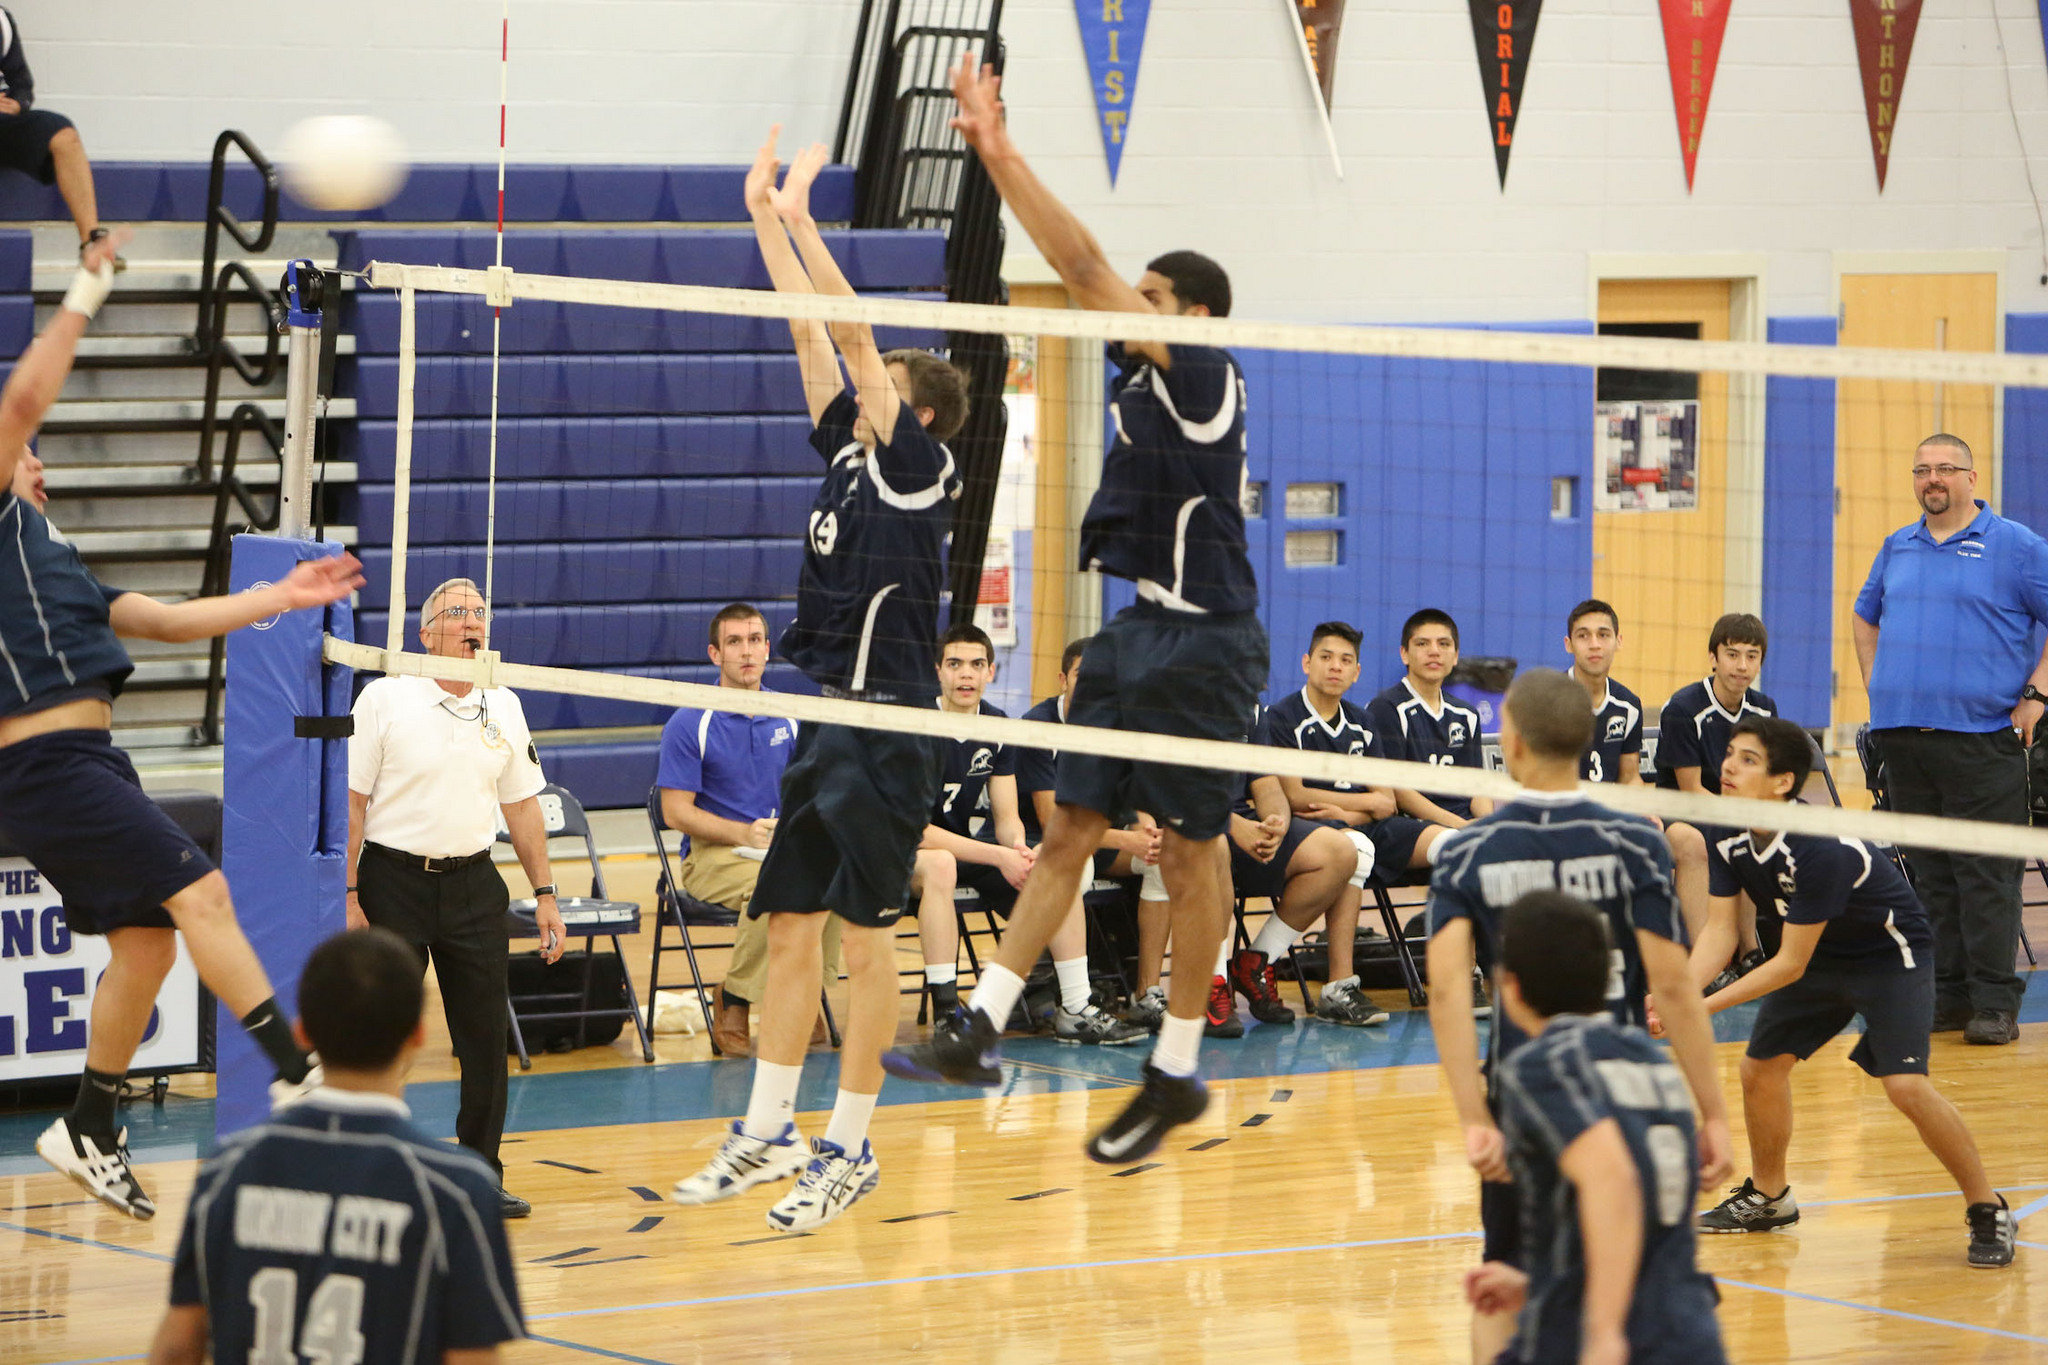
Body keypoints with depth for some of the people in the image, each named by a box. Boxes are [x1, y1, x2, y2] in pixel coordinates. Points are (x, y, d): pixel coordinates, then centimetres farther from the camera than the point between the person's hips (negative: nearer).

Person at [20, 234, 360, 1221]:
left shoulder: (48, 554, 25)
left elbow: (166, 619, 24)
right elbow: (25, 398, -15)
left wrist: (281, 596, 18)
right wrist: (85, 293, -12)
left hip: (88, 764, 10)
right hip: (45, 763, -10)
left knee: (146, 940, 10)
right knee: (199, 890, -17)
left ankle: (90, 1132, 19)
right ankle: (297, 1074, -20)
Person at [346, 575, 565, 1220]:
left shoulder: (504, 708, 9)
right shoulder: (384, 698, -5)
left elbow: (521, 806, 15)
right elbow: (351, 802, -5)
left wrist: (545, 895, 11)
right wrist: (347, 896, -10)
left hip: (472, 883, 4)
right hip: (393, 880, -4)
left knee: (486, 1033, 2)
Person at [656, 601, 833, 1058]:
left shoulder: (785, 718, 12)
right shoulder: (689, 724, -4)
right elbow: (676, 812, -6)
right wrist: (743, 834, -17)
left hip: (780, 848, 4)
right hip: (711, 855, -4)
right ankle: (733, 1003, -19)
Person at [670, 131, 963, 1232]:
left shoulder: (917, 465, -6)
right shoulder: (849, 453, 13)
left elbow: (855, 337, -11)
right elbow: (815, 333, 13)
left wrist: (802, 221, -8)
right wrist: (767, 218, 11)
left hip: (887, 725, -8)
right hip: (827, 719, 8)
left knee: (862, 933, -5)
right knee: (789, 927, 9)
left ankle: (850, 1148, -1)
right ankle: (767, 1132, 14)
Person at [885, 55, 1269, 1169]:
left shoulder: (1204, 378, -13)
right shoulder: (1137, 372, 10)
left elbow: (1085, 266, -19)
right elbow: (1080, 274, 7)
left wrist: (1004, 153, -19)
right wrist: (990, 153, 0)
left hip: (1200, 640, -8)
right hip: (1134, 632, 8)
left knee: (1190, 849, 0)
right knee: (1068, 828, 6)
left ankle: (1176, 1071, 7)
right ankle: (981, 1027, 4)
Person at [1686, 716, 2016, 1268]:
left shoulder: (1819, 851, -36)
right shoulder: (1730, 839, -13)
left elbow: (1790, 965, -30)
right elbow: (1720, 929, -10)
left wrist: (1704, 1007, -30)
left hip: (1891, 957, -8)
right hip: (1823, 953, 8)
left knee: (1905, 1084, -22)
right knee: (1760, 1066, 6)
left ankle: (1988, 1211, -6)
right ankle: (1767, 1198, 29)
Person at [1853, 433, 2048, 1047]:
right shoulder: (1897, 548, 15)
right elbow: (1865, 616, 30)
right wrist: (1877, 684, 17)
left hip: (1982, 737, -5)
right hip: (1903, 737, 5)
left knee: (1987, 875, -6)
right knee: (1926, 874, 8)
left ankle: (1994, 1002, -4)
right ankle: (1944, 995, 14)